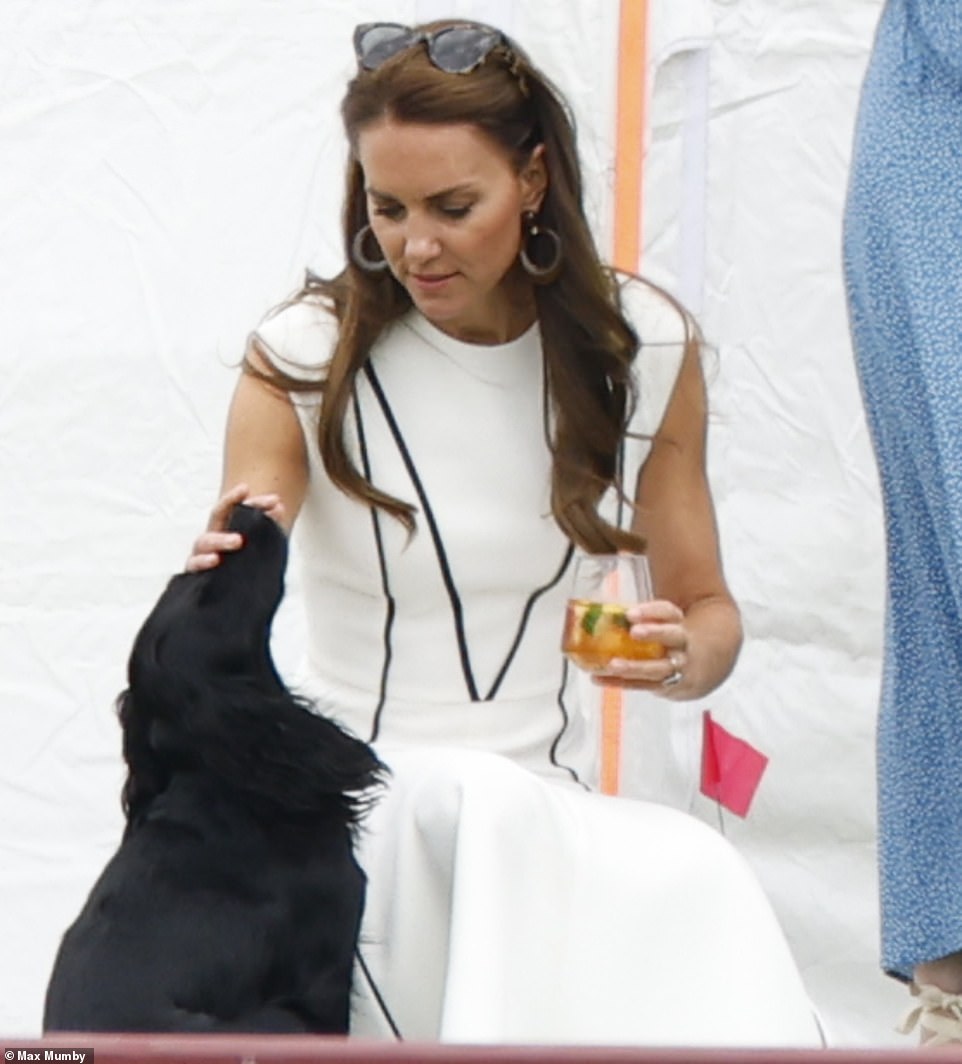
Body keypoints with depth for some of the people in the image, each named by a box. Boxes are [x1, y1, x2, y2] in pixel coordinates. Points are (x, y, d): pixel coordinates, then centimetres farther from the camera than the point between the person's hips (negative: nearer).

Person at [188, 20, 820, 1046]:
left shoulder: (642, 348, 2)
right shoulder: (306, 357, -7)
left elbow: (707, 607, 10)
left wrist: (682, 654, -15)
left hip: (550, 804, 2)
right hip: (355, 799, -2)